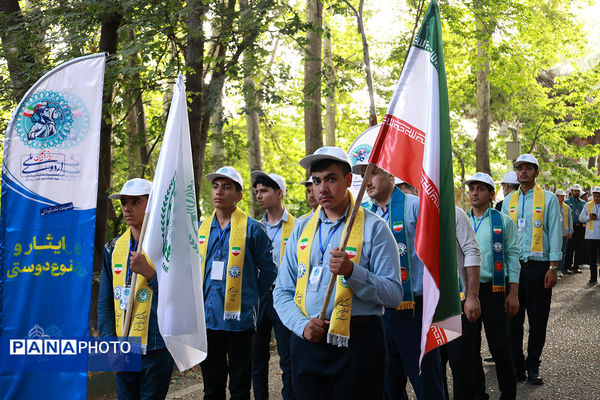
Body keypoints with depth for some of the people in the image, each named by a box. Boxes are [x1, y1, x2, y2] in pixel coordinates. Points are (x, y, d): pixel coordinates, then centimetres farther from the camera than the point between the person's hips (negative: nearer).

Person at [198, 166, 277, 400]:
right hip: (207, 318, 4)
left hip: (239, 319, -4)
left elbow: (268, 270, 0)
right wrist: (199, 298, 11)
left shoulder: (252, 229, -5)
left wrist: (250, 298, 1)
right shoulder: (201, 229, 8)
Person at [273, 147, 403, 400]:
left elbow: (394, 295, -7)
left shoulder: (373, 227, -1)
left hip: (357, 342, -3)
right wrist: (302, 325, -6)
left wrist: (352, 272, -20)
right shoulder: (301, 229, 12)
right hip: (307, 341, 4)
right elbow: (282, 291, 12)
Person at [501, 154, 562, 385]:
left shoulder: (548, 199, 2)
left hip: (538, 266, -3)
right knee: (513, 318, 4)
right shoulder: (509, 201, 12)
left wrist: (553, 267, -9)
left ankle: (533, 366, 15)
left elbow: (554, 234, -2)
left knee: (538, 320, 4)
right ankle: (516, 366, 13)